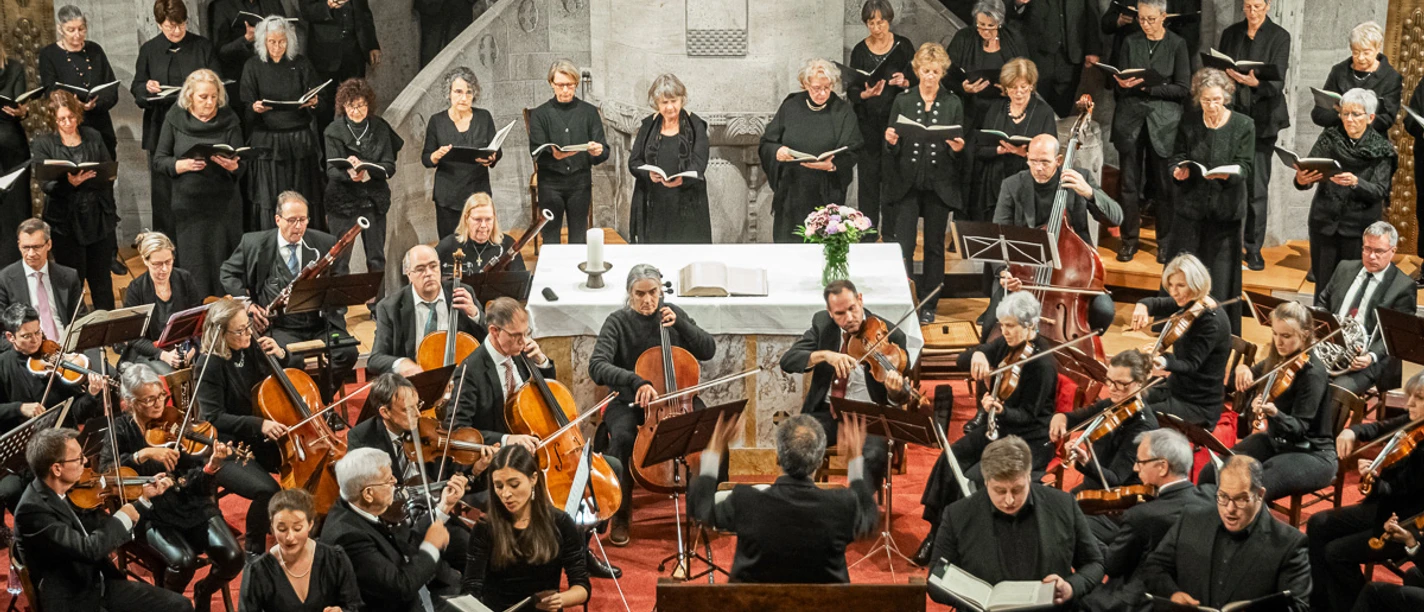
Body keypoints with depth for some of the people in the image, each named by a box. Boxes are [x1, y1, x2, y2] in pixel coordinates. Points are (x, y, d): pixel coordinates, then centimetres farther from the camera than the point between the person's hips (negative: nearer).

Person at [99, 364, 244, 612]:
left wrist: (211, 466, -27)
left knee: (232, 558, -19)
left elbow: (198, 486, -6)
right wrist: (144, 454, -29)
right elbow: (105, 469, -20)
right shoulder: (121, 430, -1)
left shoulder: (174, 424, 0)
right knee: (184, 560, -30)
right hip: (153, 513, -2)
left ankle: (204, 592, 15)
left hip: (192, 506, 2)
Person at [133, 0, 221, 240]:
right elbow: (136, 87, 11)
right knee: (163, 186, 4)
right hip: (161, 128, 1)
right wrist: (147, 87, -12)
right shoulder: (149, 50, 7)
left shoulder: (203, 47, 5)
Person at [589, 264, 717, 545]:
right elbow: (597, 367, -22)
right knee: (623, 437, -35)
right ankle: (621, 515, -16)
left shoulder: (673, 313, 3)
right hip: (630, 402, -2)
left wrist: (679, 324, -12)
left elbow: (708, 351, 2)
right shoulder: (618, 322, -8)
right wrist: (636, 382, -38)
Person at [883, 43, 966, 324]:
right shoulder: (903, 101, 5)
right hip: (907, 184, 0)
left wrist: (958, 148, -15)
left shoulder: (953, 103, 6)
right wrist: (890, 141, -16)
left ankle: (928, 305, 14)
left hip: (940, 185, 1)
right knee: (903, 245, -8)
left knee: (934, 246, 6)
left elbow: (961, 153, 7)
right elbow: (891, 148, 6)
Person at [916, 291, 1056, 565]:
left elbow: (1027, 416, -18)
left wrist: (1000, 410, -37)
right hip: (995, 428, 7)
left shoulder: (1042, 364, -20)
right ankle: (936, 535, -6)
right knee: (948, 462, -16)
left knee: (972, 478, -25)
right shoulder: (1006, 344, 1)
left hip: (1029, 441, -7)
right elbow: (965, 361, 3)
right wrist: (977, 354, -20)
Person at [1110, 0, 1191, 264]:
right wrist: (1123, 85, -15)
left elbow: (1183, 89, -3)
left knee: (1164, 183, 0)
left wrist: (1148, 86, -14)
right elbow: (1118, 85, 8)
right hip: (1130, 118, 2)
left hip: (1164, 121, -2)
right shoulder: (1130, 42, 7)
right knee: (1130, 182, 4)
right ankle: (1129, 239, 14)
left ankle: (1165, 242, 11)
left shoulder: (1176, 45, 0)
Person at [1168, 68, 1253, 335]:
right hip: (1191, 206, 2)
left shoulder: (1243, 125, -2)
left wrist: (1227, 174, -27)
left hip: (1225, 210, -2)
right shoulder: (1189, 123, 4)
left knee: (1221, 272, 2)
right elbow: (1177, 156, 9)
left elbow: (1246, 166, -6)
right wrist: (1178, 170, -14)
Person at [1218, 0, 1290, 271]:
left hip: (1261, 119, -3)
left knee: (1257, 186, -4)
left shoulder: (1279, 37, -3)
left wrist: (1256, 83, -31)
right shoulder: (1231, 33, 9)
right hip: (1232, 114, 3)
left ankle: (1254, 249, 2)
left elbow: (1277, 82, -12)